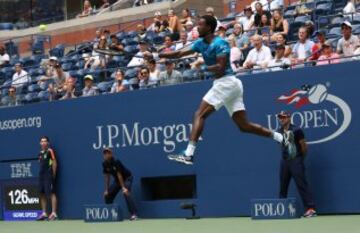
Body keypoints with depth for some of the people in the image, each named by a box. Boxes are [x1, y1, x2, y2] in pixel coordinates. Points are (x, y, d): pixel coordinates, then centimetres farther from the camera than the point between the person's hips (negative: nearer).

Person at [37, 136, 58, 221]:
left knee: (51, 193, -9)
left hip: (49, 176, -8)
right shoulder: (40, 153, 16)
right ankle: (44, 213, 14)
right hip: (41, 176, 8)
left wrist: (53, 175, -9)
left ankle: (54, 214, -10)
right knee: (42, 194, 8)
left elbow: (54, 163, -7)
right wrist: (40, 174, 13)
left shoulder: (50, 151, -5)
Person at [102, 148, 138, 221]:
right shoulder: (105, 164, -8)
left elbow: (119, 175, -28)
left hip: (127, 178, -7)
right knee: (107, 195, 3)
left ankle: (133, 214, -35)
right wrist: (107, 189, -3)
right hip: (117, 180, 7)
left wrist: (123, 187, -30)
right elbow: (107, 177, -1)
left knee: (126, 193, -30)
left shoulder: (116, 162, -25)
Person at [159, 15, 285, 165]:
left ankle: (189, 154, -18)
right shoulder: (201, 43, 14)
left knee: (200, 115, -11)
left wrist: (203, 68, -10)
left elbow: (220, 67, -19)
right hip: (232, 85, 9)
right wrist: (159, 55, 7)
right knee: (243, 125, 7)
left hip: (226, 83, -9)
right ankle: (280, 138, 8)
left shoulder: (220, 43, -11)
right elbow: (180, 53, 14)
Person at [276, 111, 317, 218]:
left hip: (296, 161, -6)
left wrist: (301, 158, 7)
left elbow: (304, 146, -2)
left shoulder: (296, 130, -8)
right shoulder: (279, 132, 8)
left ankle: (311, 209, -14)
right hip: (285, 161, 6)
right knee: (283, 186, 9)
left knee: (302, 185, -11)